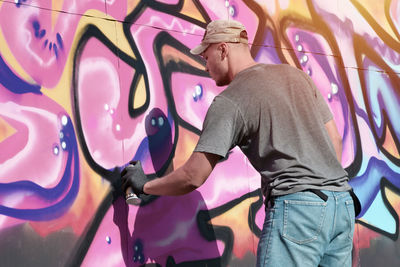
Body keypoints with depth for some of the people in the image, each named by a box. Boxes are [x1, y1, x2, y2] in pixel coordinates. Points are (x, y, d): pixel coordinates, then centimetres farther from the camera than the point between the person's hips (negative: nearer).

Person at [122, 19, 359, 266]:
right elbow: (335, 139, 17)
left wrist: (145, 185, 10)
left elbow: (193, 177, -6)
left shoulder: (229, 102, -4)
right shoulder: (297, 75, 16)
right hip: (343, 203, 7)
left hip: (297, 206, -7)